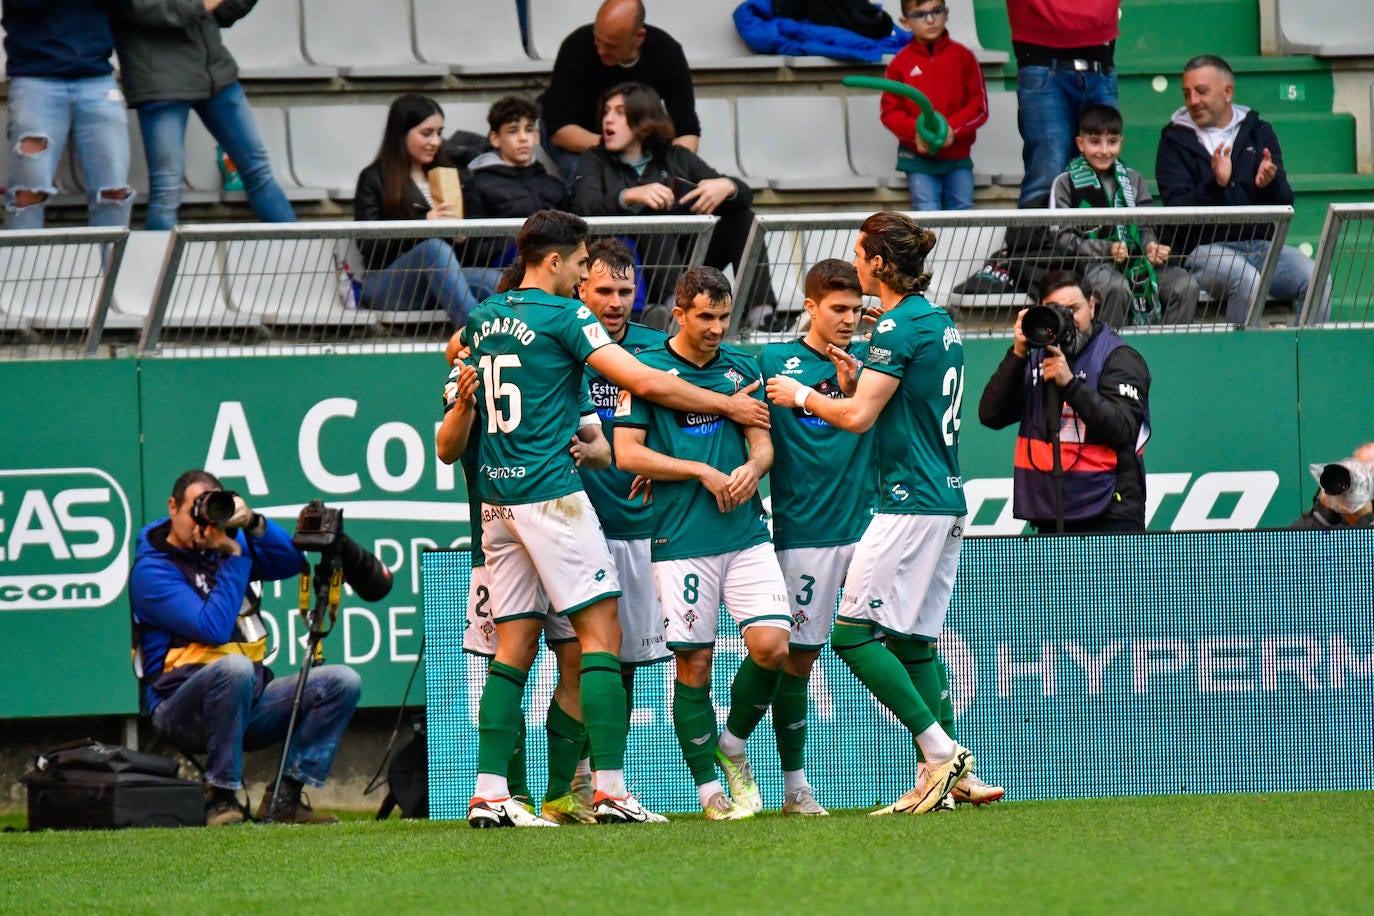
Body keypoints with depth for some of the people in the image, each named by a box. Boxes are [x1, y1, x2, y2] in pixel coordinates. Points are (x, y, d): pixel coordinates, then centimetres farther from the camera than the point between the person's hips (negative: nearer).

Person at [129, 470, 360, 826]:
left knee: (342, 682, -8)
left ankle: (287, 795, -11)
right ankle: (221, 796, -27)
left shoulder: (222, 546, 16)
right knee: (233, 667, -39)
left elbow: (293, 562, 6)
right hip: (182, 711, -7)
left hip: (247, 702, 7)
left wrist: (254, 523, -9)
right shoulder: (152, 570, -6)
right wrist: (233, 555, -14)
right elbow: (214, 628, -19)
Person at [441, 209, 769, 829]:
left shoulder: (481, 319, 14)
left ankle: (489, 793, 1)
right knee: (601, 633, -5)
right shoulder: (565, 316, -7)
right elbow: (647, 383, -11)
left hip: (497, 496, 7)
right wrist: (728, 406, -2)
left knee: (515, 644, 7)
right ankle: (610, 789, -13)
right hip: (551, 492, -7)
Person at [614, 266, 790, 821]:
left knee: (771, 644, -11)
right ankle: (709, 788, 7)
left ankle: (732, 745, 14)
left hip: (746, 532, 3)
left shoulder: (742, 369, 13)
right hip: (681, 540, -3)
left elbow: (763, 441, 12)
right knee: (694, 664, -2)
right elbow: (627, 453, -5)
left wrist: (752, 468, -12)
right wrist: (703, 472, -9)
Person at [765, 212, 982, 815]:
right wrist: (856, 375, 22)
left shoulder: (899, 325, -13)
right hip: (947, 499, 10)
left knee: (853, 631, -7)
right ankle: (950, 771, 5)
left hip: (910, 504, -10)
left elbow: (859, 417, -15)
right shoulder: (939, 322, 15)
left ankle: (939, 750, -13)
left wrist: (802, 396, 0)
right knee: (914, 638, 11)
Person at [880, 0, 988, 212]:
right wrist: (915, 131, -19)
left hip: (957, 153, 1)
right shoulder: (901, 63, -1)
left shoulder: (963, 56, 0)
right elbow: (890, 111, 1)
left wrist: (953, 128, -18)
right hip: (918, 156, -1)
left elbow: (979, 106, -1)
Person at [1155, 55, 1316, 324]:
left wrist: (1270, 184, -15)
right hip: (1204, 248, -3)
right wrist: (1216, 185, -23)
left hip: (1260, 243, 3)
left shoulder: (1259, 132, 15)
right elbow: (1177, 208, -6)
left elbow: (1284, 205, 8)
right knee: (1248, 281, -34)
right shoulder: (1175, 140, 6)